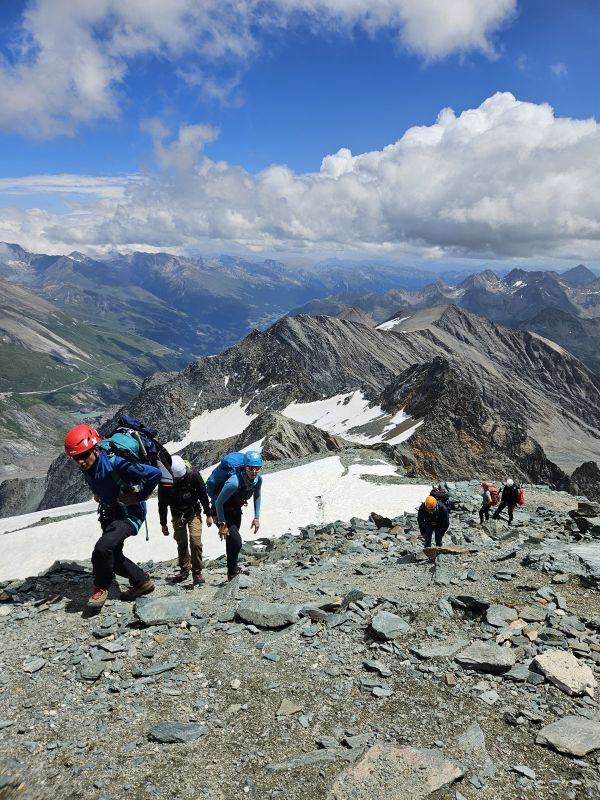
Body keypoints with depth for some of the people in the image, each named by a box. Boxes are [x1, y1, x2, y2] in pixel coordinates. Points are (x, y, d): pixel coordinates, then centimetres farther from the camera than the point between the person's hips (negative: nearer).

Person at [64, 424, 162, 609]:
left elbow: (155, 474, -33)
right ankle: (142, 581, 33)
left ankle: (101, 587, 1)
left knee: (102, 548, -25)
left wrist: (139, 497, -22)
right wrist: (98, 495, 7)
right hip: (110, 514, 9)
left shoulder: (115, 463, -32)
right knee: (113, 556, 14)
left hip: (130, 514, -9)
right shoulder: (86, 467, -7)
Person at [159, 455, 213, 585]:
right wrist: (163, 523, 0)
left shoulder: (193, 475, -21)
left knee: (195, 541, -13)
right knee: (181, 543, 9)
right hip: (177, 515, 2)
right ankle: (184, 570, 27)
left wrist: (208, 514, -5)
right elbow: (162, 504, -5)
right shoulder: (165, 481, -18)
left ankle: (197, 573, -1)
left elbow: (203, 495, -9)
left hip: (193, 513, -2)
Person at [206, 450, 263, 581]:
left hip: (236, 510, 7)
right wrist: (222, 524, -22)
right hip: (222, 511, -6)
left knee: (232, 542, 21)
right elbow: (219, 502, -27)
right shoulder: (234, 482, -38)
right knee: (236, 542, -16)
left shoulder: (258, 479, -17)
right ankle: (232, 574, 3)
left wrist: (257, 517, 2)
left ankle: (233, 570, 39)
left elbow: (257, 496, 3)